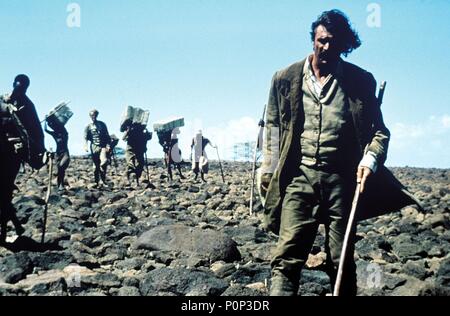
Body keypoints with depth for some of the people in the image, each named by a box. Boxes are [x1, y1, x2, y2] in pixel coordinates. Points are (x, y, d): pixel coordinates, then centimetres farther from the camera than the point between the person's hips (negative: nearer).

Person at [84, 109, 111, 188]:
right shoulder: (88, 126, 12)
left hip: (103, 146, -1)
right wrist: (86, 146, -13)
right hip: (94, 147, 1)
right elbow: (86, 137, 3)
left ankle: (103, 181, -6)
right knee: (96, 165, 1)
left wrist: (108, 145, 0)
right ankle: (96, 182, 9)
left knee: (104, 161, -22)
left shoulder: (102, 124, 14)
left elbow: (107, 136, 12)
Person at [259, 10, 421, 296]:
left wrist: (370, 159, -9)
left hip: (343, 179, 1)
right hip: (298, 178, 0)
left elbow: (379, 130, 9)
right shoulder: (286, 79, 7)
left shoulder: (361, 81, 6)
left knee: (342, 262, 8)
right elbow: (273, 127, 13)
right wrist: (269, 170, 8)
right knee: (287, 258, -10)